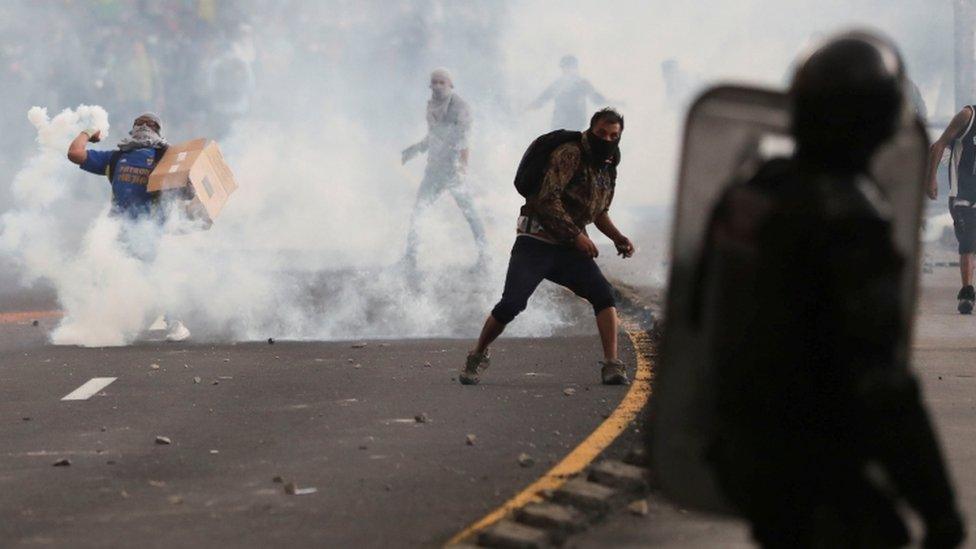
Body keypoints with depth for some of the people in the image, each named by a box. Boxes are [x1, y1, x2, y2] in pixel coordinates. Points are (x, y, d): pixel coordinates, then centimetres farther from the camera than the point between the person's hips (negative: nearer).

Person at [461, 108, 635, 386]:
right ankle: (477, 357, 10)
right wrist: (576, 235, -21)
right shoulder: (570, 154, -12)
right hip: (536, 242, -6)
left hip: (569, 249, 6)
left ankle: (612, 365, -17)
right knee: (511, 305, -14)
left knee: (604, 295, -16)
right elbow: (548, 198, -20)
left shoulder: (608, 169, 14)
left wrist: (617, 237, 12)